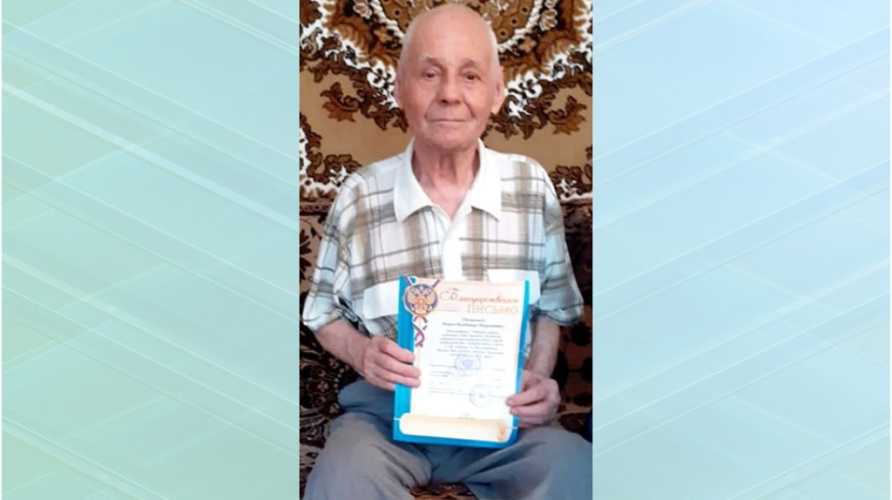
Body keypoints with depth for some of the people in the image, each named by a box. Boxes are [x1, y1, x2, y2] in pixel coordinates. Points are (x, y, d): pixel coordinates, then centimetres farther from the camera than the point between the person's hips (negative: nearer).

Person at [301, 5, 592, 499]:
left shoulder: (533, 187, -1)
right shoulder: (358, 197, -4)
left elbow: (551, 307, 12)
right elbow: (324, 314, 10)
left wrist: (539, 376, -7)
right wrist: (360, 352, -12)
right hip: (385, 410, -1)